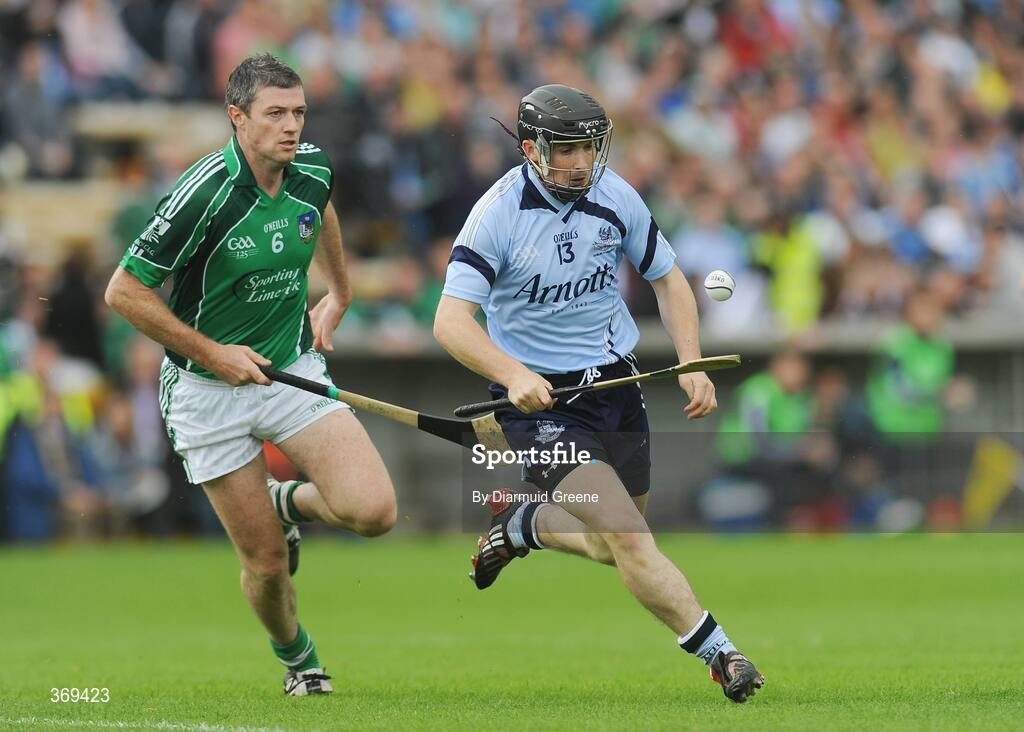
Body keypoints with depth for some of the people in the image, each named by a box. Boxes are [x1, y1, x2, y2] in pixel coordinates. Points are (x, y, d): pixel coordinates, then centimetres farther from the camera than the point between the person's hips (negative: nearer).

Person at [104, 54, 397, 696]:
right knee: (266, 562, 0)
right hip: (209, 391, -4)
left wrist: (338, 295, 27)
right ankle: (297, 658, 32)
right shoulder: (205, 195, -24)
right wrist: (212, 353, -16)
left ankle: (290, 501, 17)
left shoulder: (313, 169, -7)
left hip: (295, 370, 4)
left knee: (373, 510, -17)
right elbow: (125, 291, -17)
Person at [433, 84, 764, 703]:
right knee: (628, 538, -19)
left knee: (612, 545, 15)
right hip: (542, 396, -6)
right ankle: (720, 654, -14)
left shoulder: (616, 197, -2)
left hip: (617, 381, 6)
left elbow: (669, 279, 12)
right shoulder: (498, 214, -16)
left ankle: (521, 523, 43)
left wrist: (692, 367, -1)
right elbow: (451, 321, -22)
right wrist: (513, 374, -38)